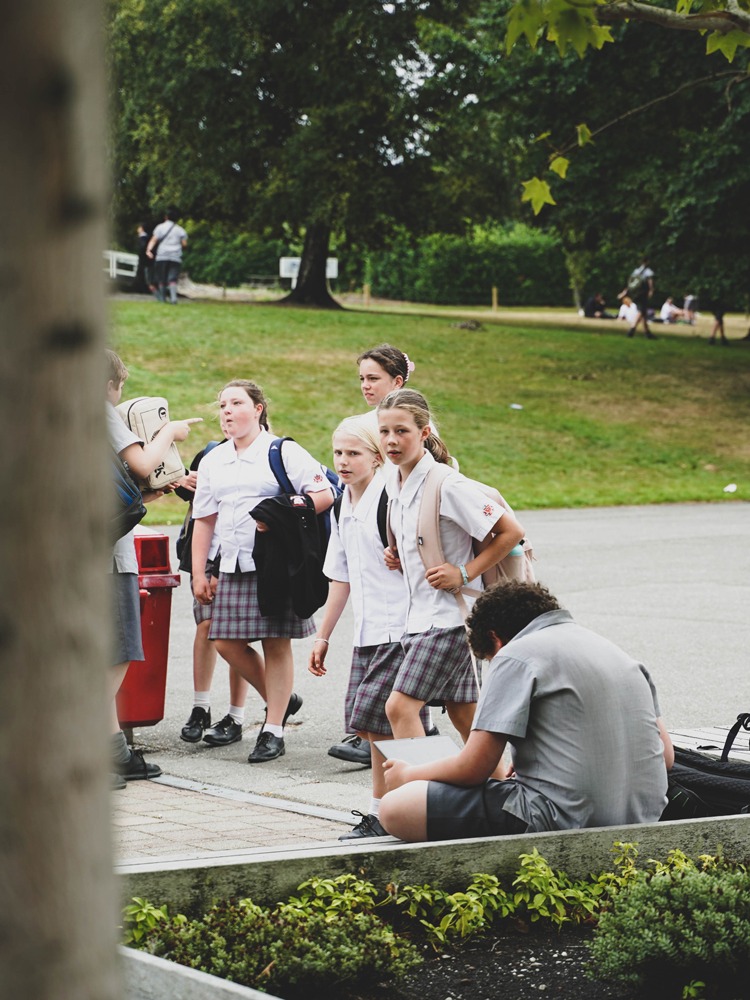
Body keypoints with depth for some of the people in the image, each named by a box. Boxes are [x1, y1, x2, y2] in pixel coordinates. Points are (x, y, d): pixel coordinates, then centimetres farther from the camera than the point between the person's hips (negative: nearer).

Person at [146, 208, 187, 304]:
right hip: (176, 257, 1)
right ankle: (173, 297, -22)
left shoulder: (160, 227, 4)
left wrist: (149, 249, -16)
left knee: (161, 278, 9)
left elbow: (154, 240, -8)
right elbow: (184, 244, 5)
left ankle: (162, 297, 12)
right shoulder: (180, 229, 9)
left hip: (162, 256, -1)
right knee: (173, 278, -5)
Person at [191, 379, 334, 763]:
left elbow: (324, 495, -8)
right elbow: (204, 519, 17)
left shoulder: (285, 452, -1)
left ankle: (273, 730, 5)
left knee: (276, 643, -3)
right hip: (233, 566, 6)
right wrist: (199, 573, 11)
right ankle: (279, 700, 23)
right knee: (227, 643, 0)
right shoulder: (213, 461, 16)